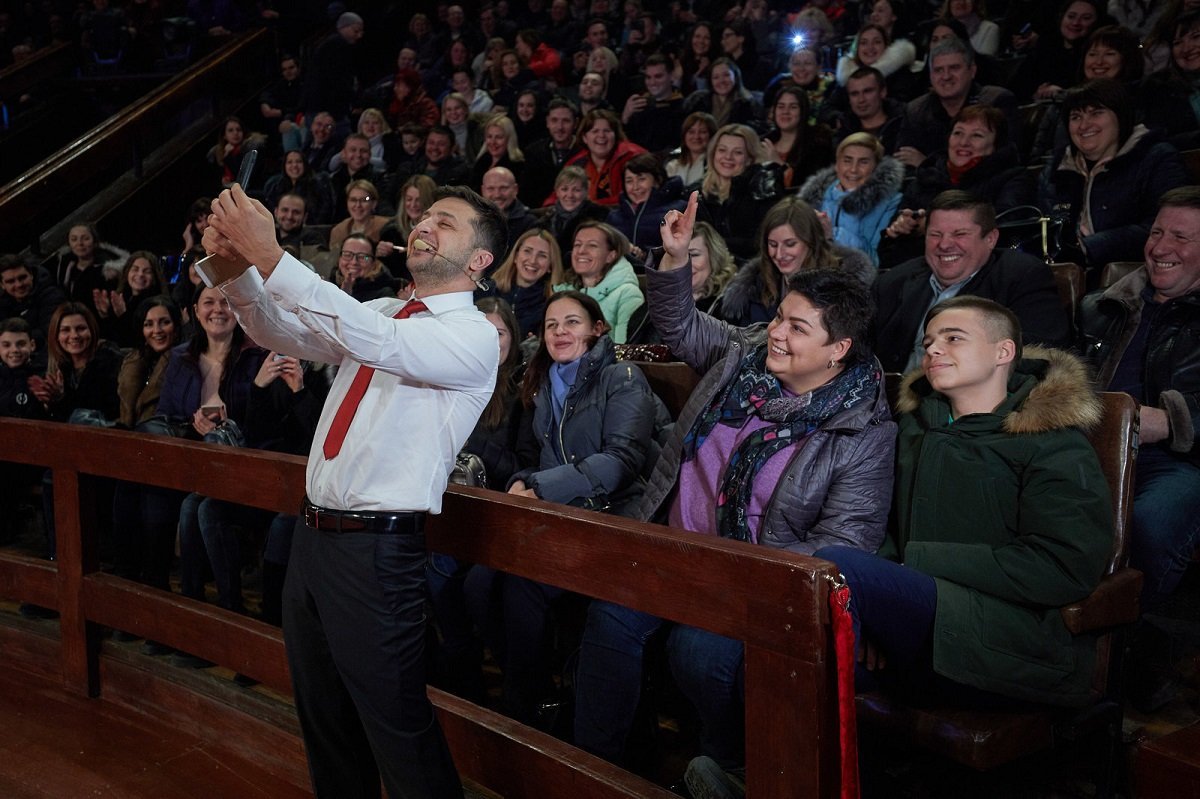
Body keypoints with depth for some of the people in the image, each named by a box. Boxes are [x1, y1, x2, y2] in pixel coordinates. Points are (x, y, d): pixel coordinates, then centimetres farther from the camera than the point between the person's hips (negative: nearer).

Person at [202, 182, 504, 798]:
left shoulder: (475, 336, -12)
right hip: (313, 533, 8)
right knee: (322, 716, 21)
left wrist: (269, 256, -29)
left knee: (395, 725, 3)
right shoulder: (381, 313, 12)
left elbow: (373, 341, -28)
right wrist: (235, 265, -13)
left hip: (376, 547, -8)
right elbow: (282, 333, 6)